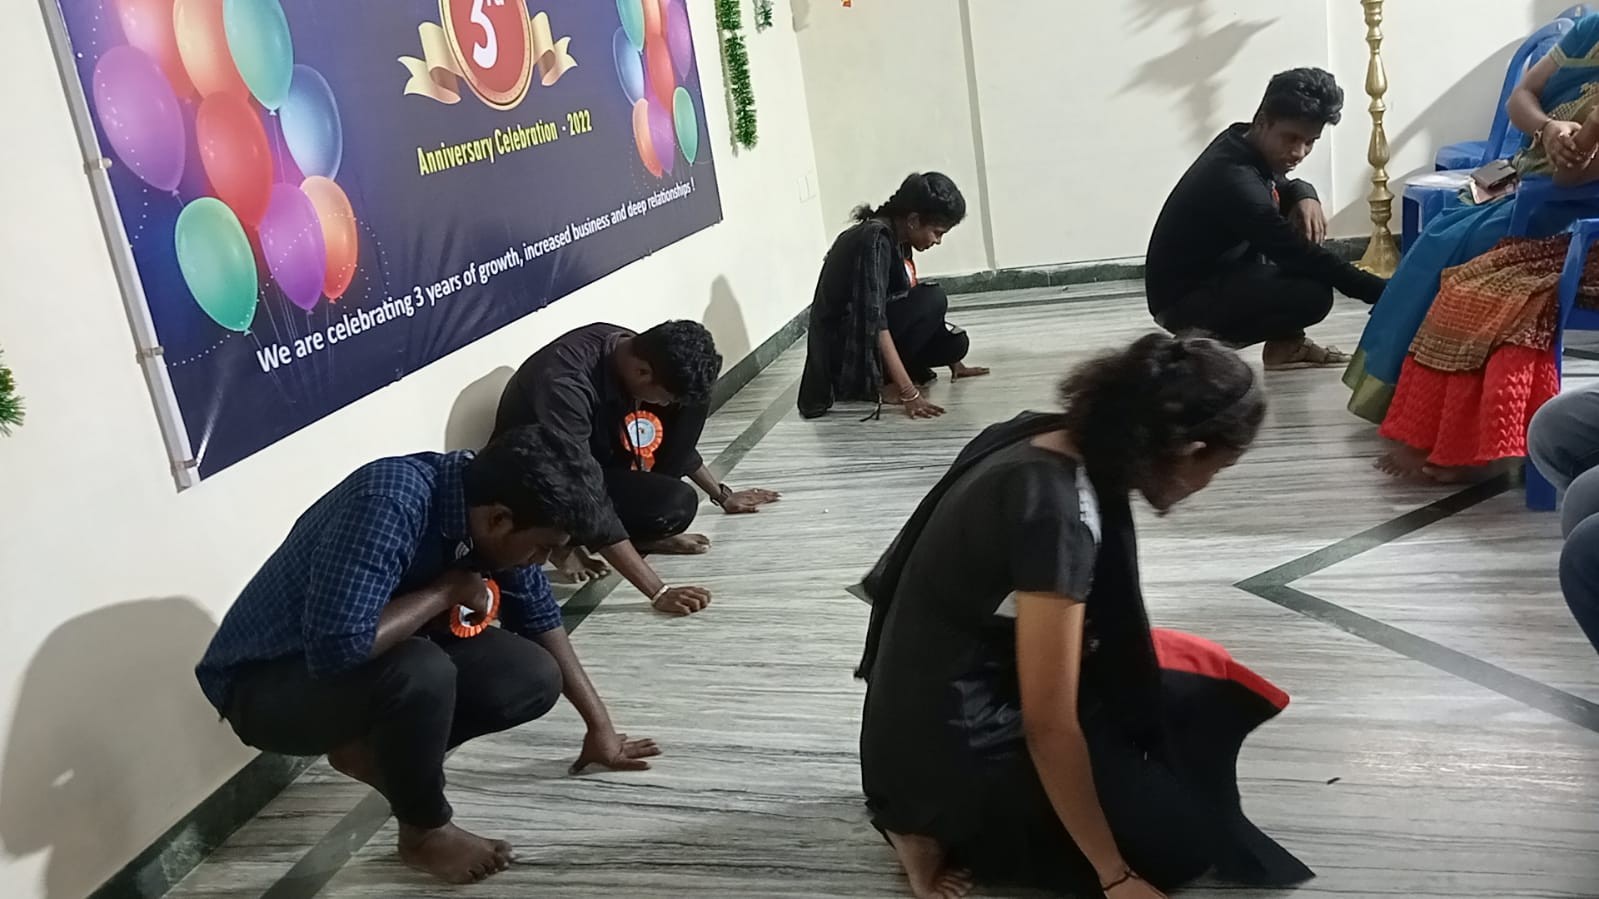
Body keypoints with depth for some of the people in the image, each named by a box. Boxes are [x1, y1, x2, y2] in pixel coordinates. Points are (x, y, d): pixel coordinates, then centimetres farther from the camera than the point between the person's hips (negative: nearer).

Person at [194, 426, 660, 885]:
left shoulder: (488, 501, -11)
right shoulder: (389, 501, -34)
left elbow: (538, 614, 5)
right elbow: (337, 645, -43)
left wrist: (600, 726, 9)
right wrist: (448, 592, -27)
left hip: (379, 660, 7)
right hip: (264, 684, -7)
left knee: (535, 679, -10)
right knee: (422, 673, -35)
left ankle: (373, 752, 8)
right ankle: (425, 832, -8)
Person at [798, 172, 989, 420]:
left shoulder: (897, 238, 6)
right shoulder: (875, 240, -23)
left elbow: (907, 300, 19)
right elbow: (874, 321, -30)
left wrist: (952, 360, 21)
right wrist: (909, 393, -34)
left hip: (862, 341, 9)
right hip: (843, 345, -9)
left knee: (956, 342, -1)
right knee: (932, 299, -20)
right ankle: (878, 384, -13)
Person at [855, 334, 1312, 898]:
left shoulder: (1054, 441, -3)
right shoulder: (1056, 510, -29)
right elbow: (1050, 726, -24)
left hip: (979, 687, 9)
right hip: (955, 753, -9)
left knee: (1195, 668, 12)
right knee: (1189, 835, 0)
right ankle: (950, 829, 0)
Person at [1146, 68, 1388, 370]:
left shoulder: (1242, 143, -1)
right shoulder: (1233, 180, -29)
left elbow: (1284, 185, 18)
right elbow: (1299, 253, -30)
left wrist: (1306, 197, -8)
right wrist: (1381, 292, -30)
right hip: (1182, 301, -10)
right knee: (1313, 295, -24)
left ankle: (1284, 344, 9)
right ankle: (1203, 342, -3)